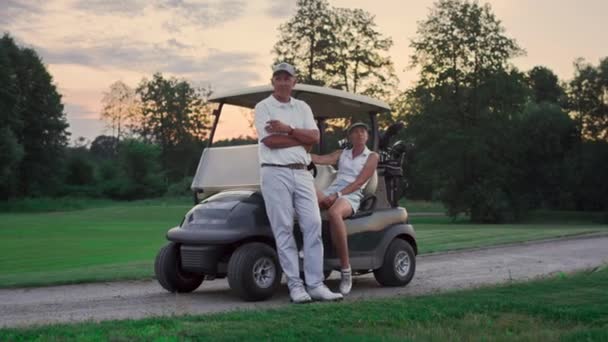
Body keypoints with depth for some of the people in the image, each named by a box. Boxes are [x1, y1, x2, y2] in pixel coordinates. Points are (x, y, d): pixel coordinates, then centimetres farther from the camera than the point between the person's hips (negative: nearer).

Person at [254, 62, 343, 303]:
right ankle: (295, 285, 1)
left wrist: (288, 129, -10)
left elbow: (315, 137, 3)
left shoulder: (303, 108, 16)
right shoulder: (263, 107, 2)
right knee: (284, 229, -3)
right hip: (276, 173, -4)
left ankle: (316, 284, 1)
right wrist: (302, 139, -3)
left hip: (302, 173, 5)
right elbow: (269, 140, -12)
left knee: (313, 225, -3)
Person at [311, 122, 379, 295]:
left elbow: (359, 181, -1)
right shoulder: (341, 154, 27)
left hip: (351, 196, -4)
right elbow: (320, 159, 11)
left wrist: (338, 194, -14)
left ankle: (346, 270, -35)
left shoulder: (372, 157, 13)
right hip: (330, 193, 5)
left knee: (333, 213, -41)